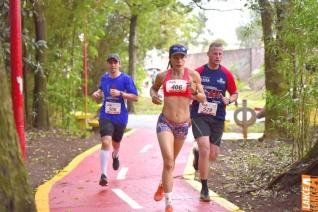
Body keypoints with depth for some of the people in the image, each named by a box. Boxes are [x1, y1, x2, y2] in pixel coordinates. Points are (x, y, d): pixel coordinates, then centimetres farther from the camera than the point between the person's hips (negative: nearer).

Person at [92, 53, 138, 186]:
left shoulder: (126, 79, -8)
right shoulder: (104, 78, 3)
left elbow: (135, 97, -11)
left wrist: (120, 93, -24)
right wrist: (97, 94, 2)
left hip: (120, 117, 0)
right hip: (106, 116, 0)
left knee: (115, 143, 20)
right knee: (106, 142, -21)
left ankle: (115, 156, 58)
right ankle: (103, 175, -19)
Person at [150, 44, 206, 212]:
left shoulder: (193, 75, -2)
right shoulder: (163, 76, 0)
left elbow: (203, 99, 3)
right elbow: (153, 87, 20)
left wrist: (194, 92, -18)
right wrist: (153, 95, -2)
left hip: (183, 124, 2)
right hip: (165, 122, -2)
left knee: (170, 161, 20)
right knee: (168, 162, -15)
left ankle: (162, 185, 49)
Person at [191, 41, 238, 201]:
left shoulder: (226, 74, 3)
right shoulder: (198, 72, -2)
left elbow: (234, 94, 10)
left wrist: (228, 100, -10)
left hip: (218, 118, 3)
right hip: (199, 116, -3)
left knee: (212, 156, 5)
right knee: (205, 149, -19)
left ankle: (197, 154, 43)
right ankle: (204, 189, -5)